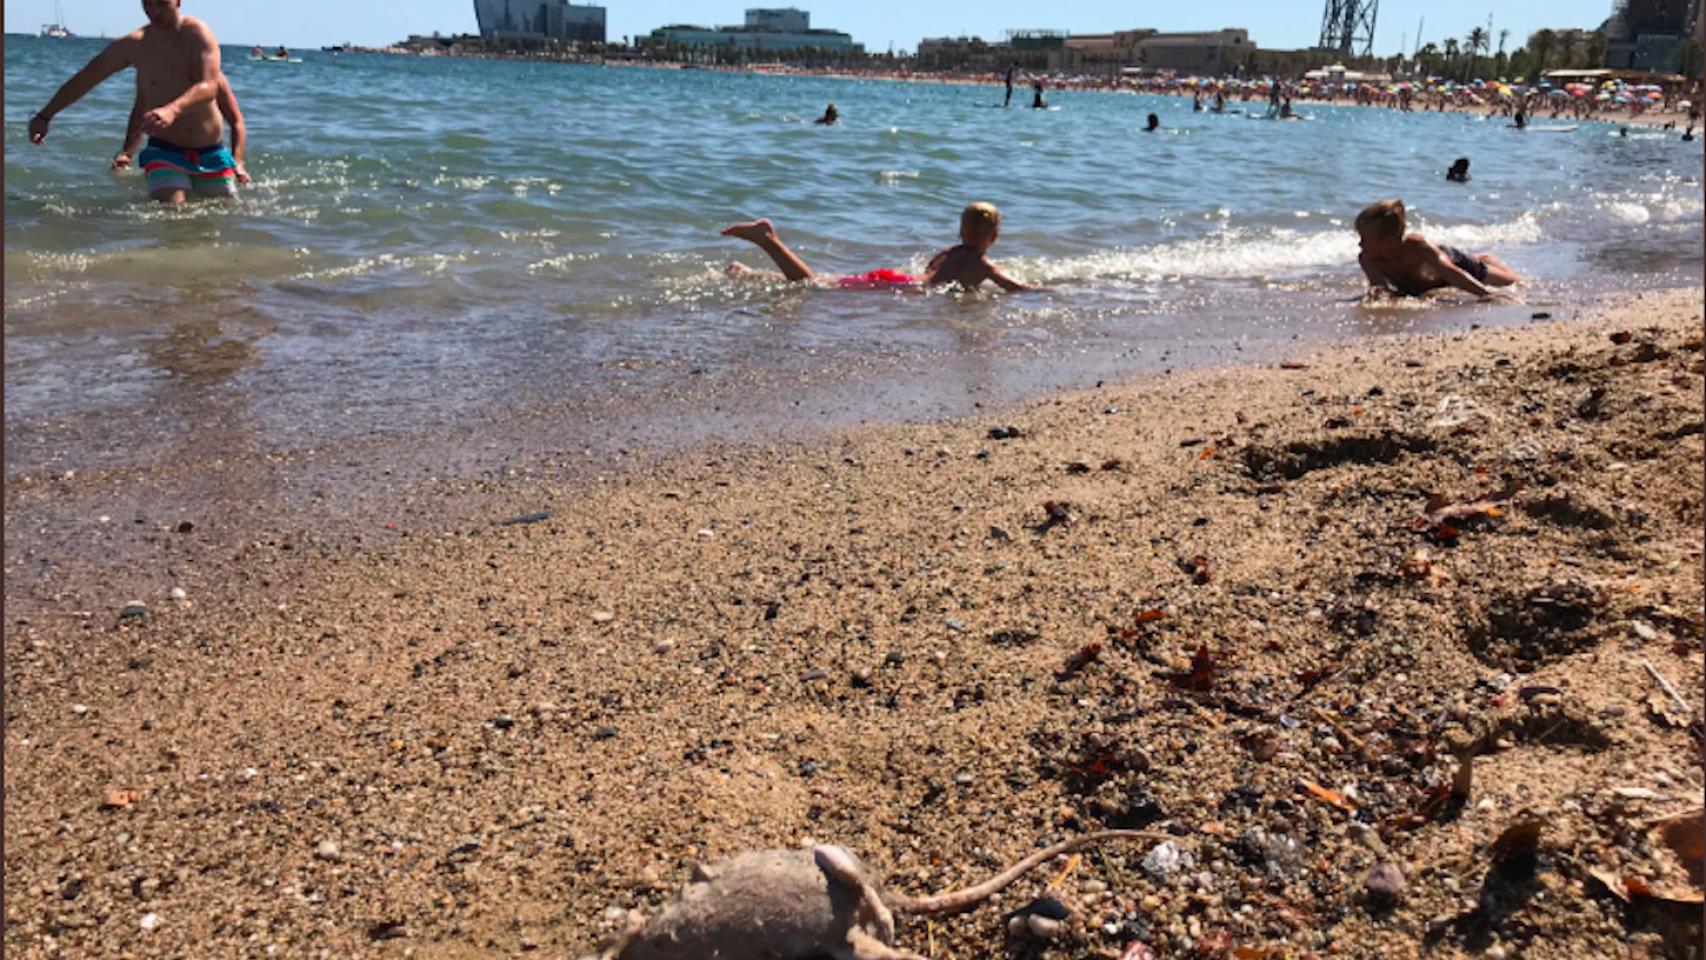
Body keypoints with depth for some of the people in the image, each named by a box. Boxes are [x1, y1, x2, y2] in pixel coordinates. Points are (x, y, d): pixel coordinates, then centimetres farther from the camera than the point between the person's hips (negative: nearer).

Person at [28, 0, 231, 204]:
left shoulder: (197, 33, -9)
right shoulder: (133, 45, 1)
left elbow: (209, 87, -26)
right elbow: (84, 79, 13)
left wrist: (172, 110, -44)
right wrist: (44, 116, 17)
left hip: (211, 154, -1)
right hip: (165, 152, 1)